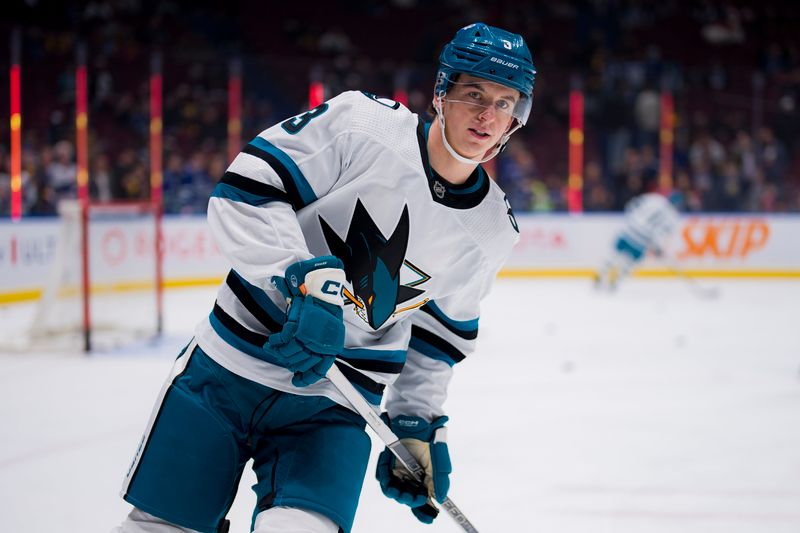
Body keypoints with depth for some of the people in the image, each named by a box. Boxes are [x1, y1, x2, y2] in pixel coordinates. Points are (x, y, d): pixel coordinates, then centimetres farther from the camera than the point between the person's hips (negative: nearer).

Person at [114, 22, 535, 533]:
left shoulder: (493, 231, 2)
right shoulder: (362, 123, -12)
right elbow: (245, 189, -14)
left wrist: (419, 424, 8)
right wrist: (303, 276, -25)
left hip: (333, 410, 2)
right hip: (231, 362, -2)